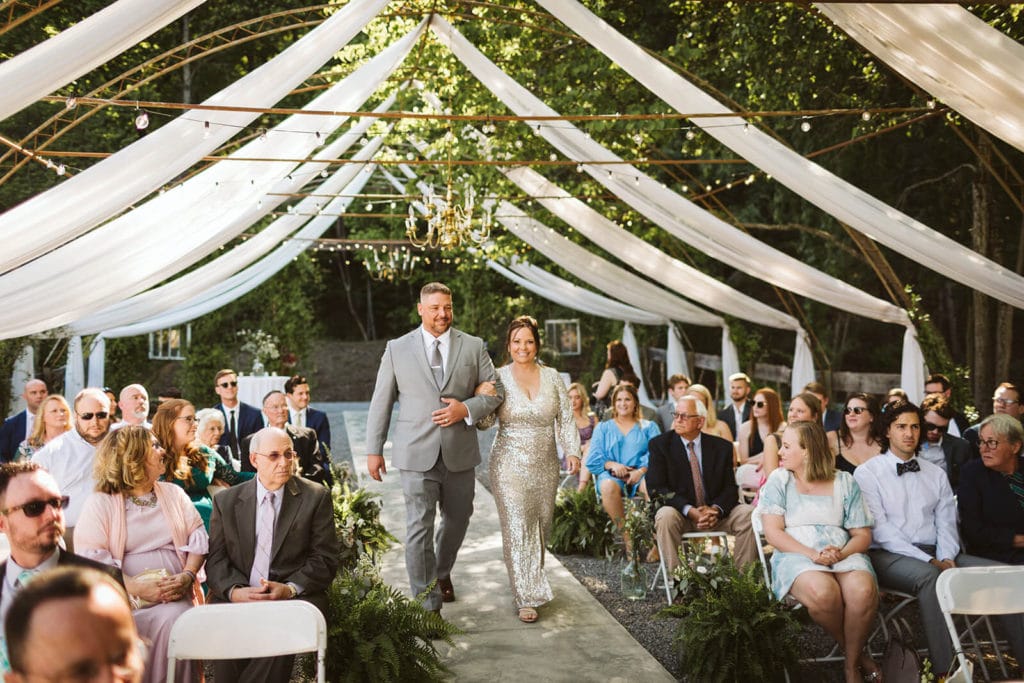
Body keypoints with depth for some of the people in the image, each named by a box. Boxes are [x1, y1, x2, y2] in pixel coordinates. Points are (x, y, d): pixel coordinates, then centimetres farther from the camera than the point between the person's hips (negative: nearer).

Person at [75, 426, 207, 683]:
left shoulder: (174, 494, 17)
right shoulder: (100, 502, 3)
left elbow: (198, 538, 10)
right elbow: (92, 558, -7)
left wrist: (187, 576, -10)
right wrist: (136, 587, -18)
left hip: (175, 595, 3)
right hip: (125, 598, -3)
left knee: (174, 619, -30)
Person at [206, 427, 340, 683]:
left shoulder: (316, 497, 6)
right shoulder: (226, 501, 13)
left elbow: (325, 559, 3)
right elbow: (216, 559, 7)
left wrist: (291, 588, -14)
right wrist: (234, 591, -14)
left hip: (295, 597, -1)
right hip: (236, 599, 1)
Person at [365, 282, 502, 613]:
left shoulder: (473, 346, 4)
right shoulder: (397, 349, 2)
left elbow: (495, 392, 5)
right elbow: (381, 402, 5)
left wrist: (465, 409, -13)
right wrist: (374, 450, 3)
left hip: (460, 453, 3)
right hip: (417, 455, -2)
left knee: (457, 520, 17)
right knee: (419, 528, -6)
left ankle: (442, 572, 45)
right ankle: (428, 607, 3)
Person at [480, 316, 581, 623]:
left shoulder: (552, 377, 4)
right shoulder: (498, 378, -4)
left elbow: (566, 418, 8)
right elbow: (484, 422, -7)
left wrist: (572, 451, -2)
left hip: (545, 467, 3)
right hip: (510, 466, -3)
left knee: (540, 527, 13)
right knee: (517, 529, -7)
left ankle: (531, 579, 37)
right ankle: (527, 597, 0)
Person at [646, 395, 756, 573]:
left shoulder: (722, 446, 6)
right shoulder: (660, 444, -1)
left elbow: (730, 487, 2)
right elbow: (656, 487, -9)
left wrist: (716, 509, -20)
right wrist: (690, 511, -22)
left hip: (715, 512, 2)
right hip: (680, 512, -2)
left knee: (749, 514, -21)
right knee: (666, 517, -34)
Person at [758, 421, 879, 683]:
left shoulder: (845, 482, 12)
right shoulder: (779, 480, 8)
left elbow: (863, 534, 9)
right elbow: (773, 532, -2)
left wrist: (842, 553, -13)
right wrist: (813, 555, -16)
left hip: (844, 555, 2)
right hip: (796, 556, -1)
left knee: (863, 591, -33)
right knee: (822, 592, -36)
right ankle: (857, 652, -6)